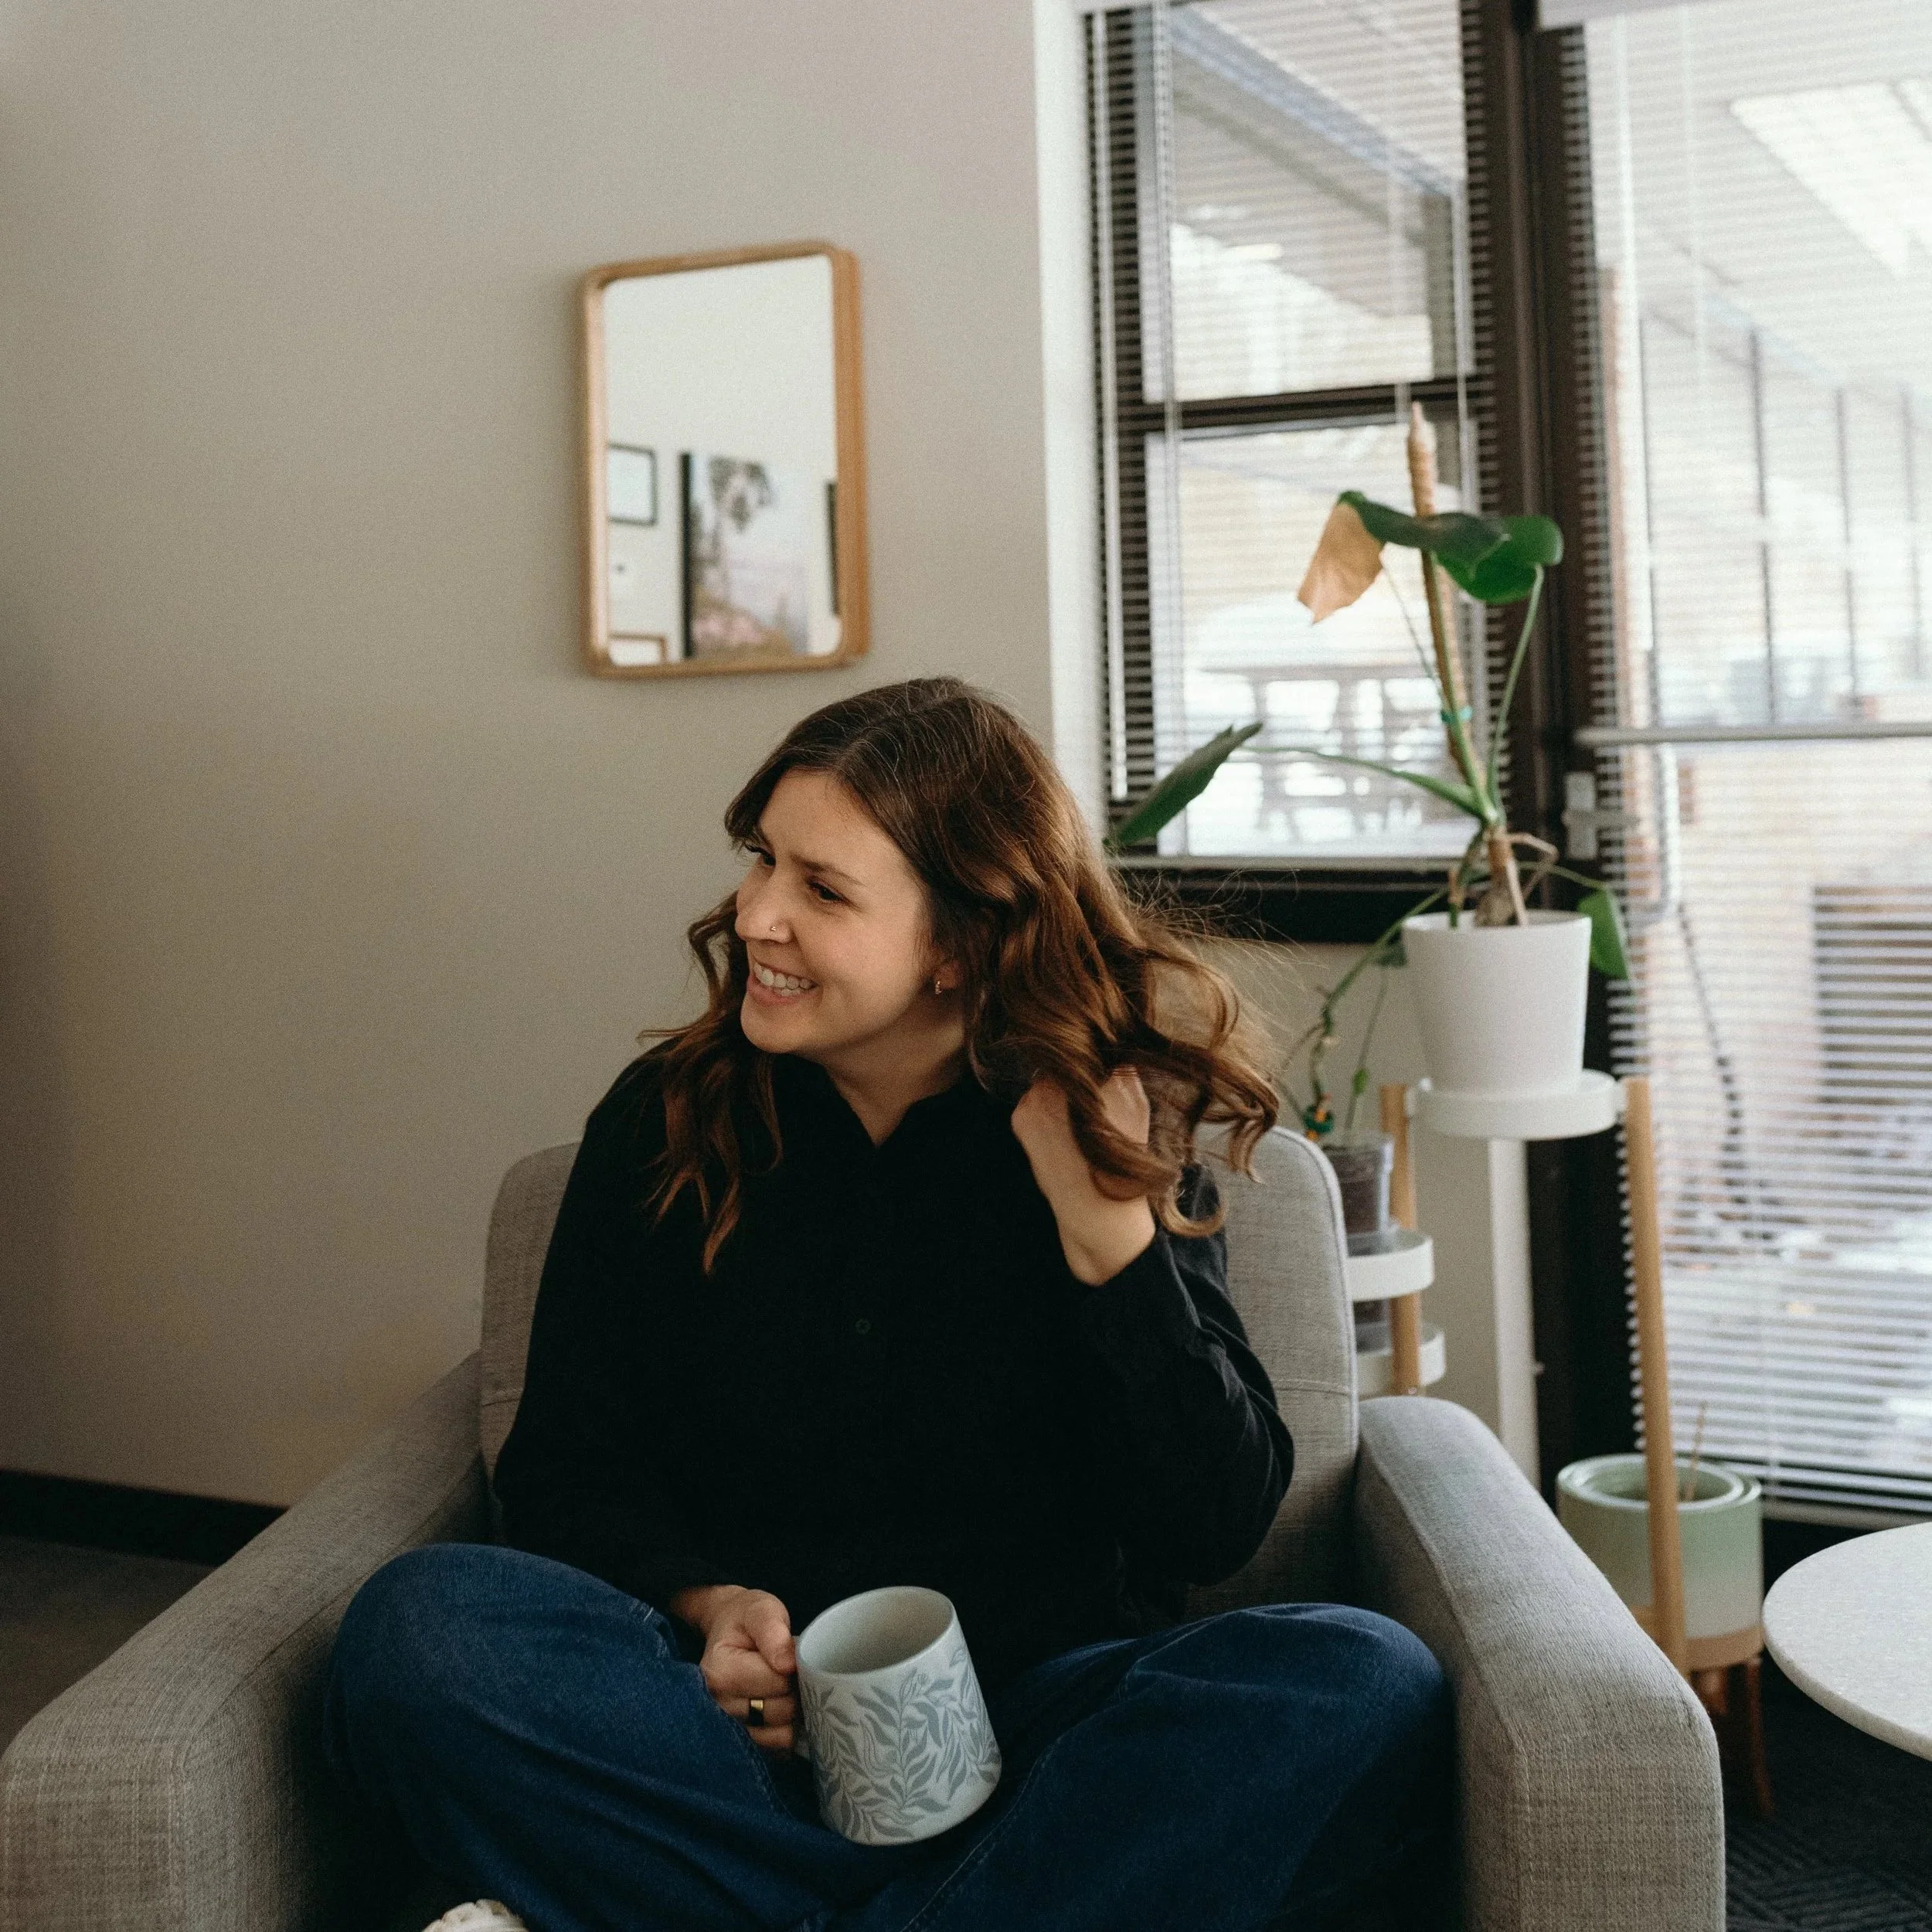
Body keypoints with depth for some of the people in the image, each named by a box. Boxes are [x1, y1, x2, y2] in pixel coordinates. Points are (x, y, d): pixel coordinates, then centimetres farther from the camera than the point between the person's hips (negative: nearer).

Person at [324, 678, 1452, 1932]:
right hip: (749, 1730, 1)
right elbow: (569, 1464, 9)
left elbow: (1222, 1528, -3)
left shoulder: (1118, 1152, 2)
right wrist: (703, 1603, -12)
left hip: (1038, 1708, 0)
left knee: (1365, 1686, -29)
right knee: (422, 1628, -27)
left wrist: (1110, 1237, -14)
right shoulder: (664, 1123, 6)